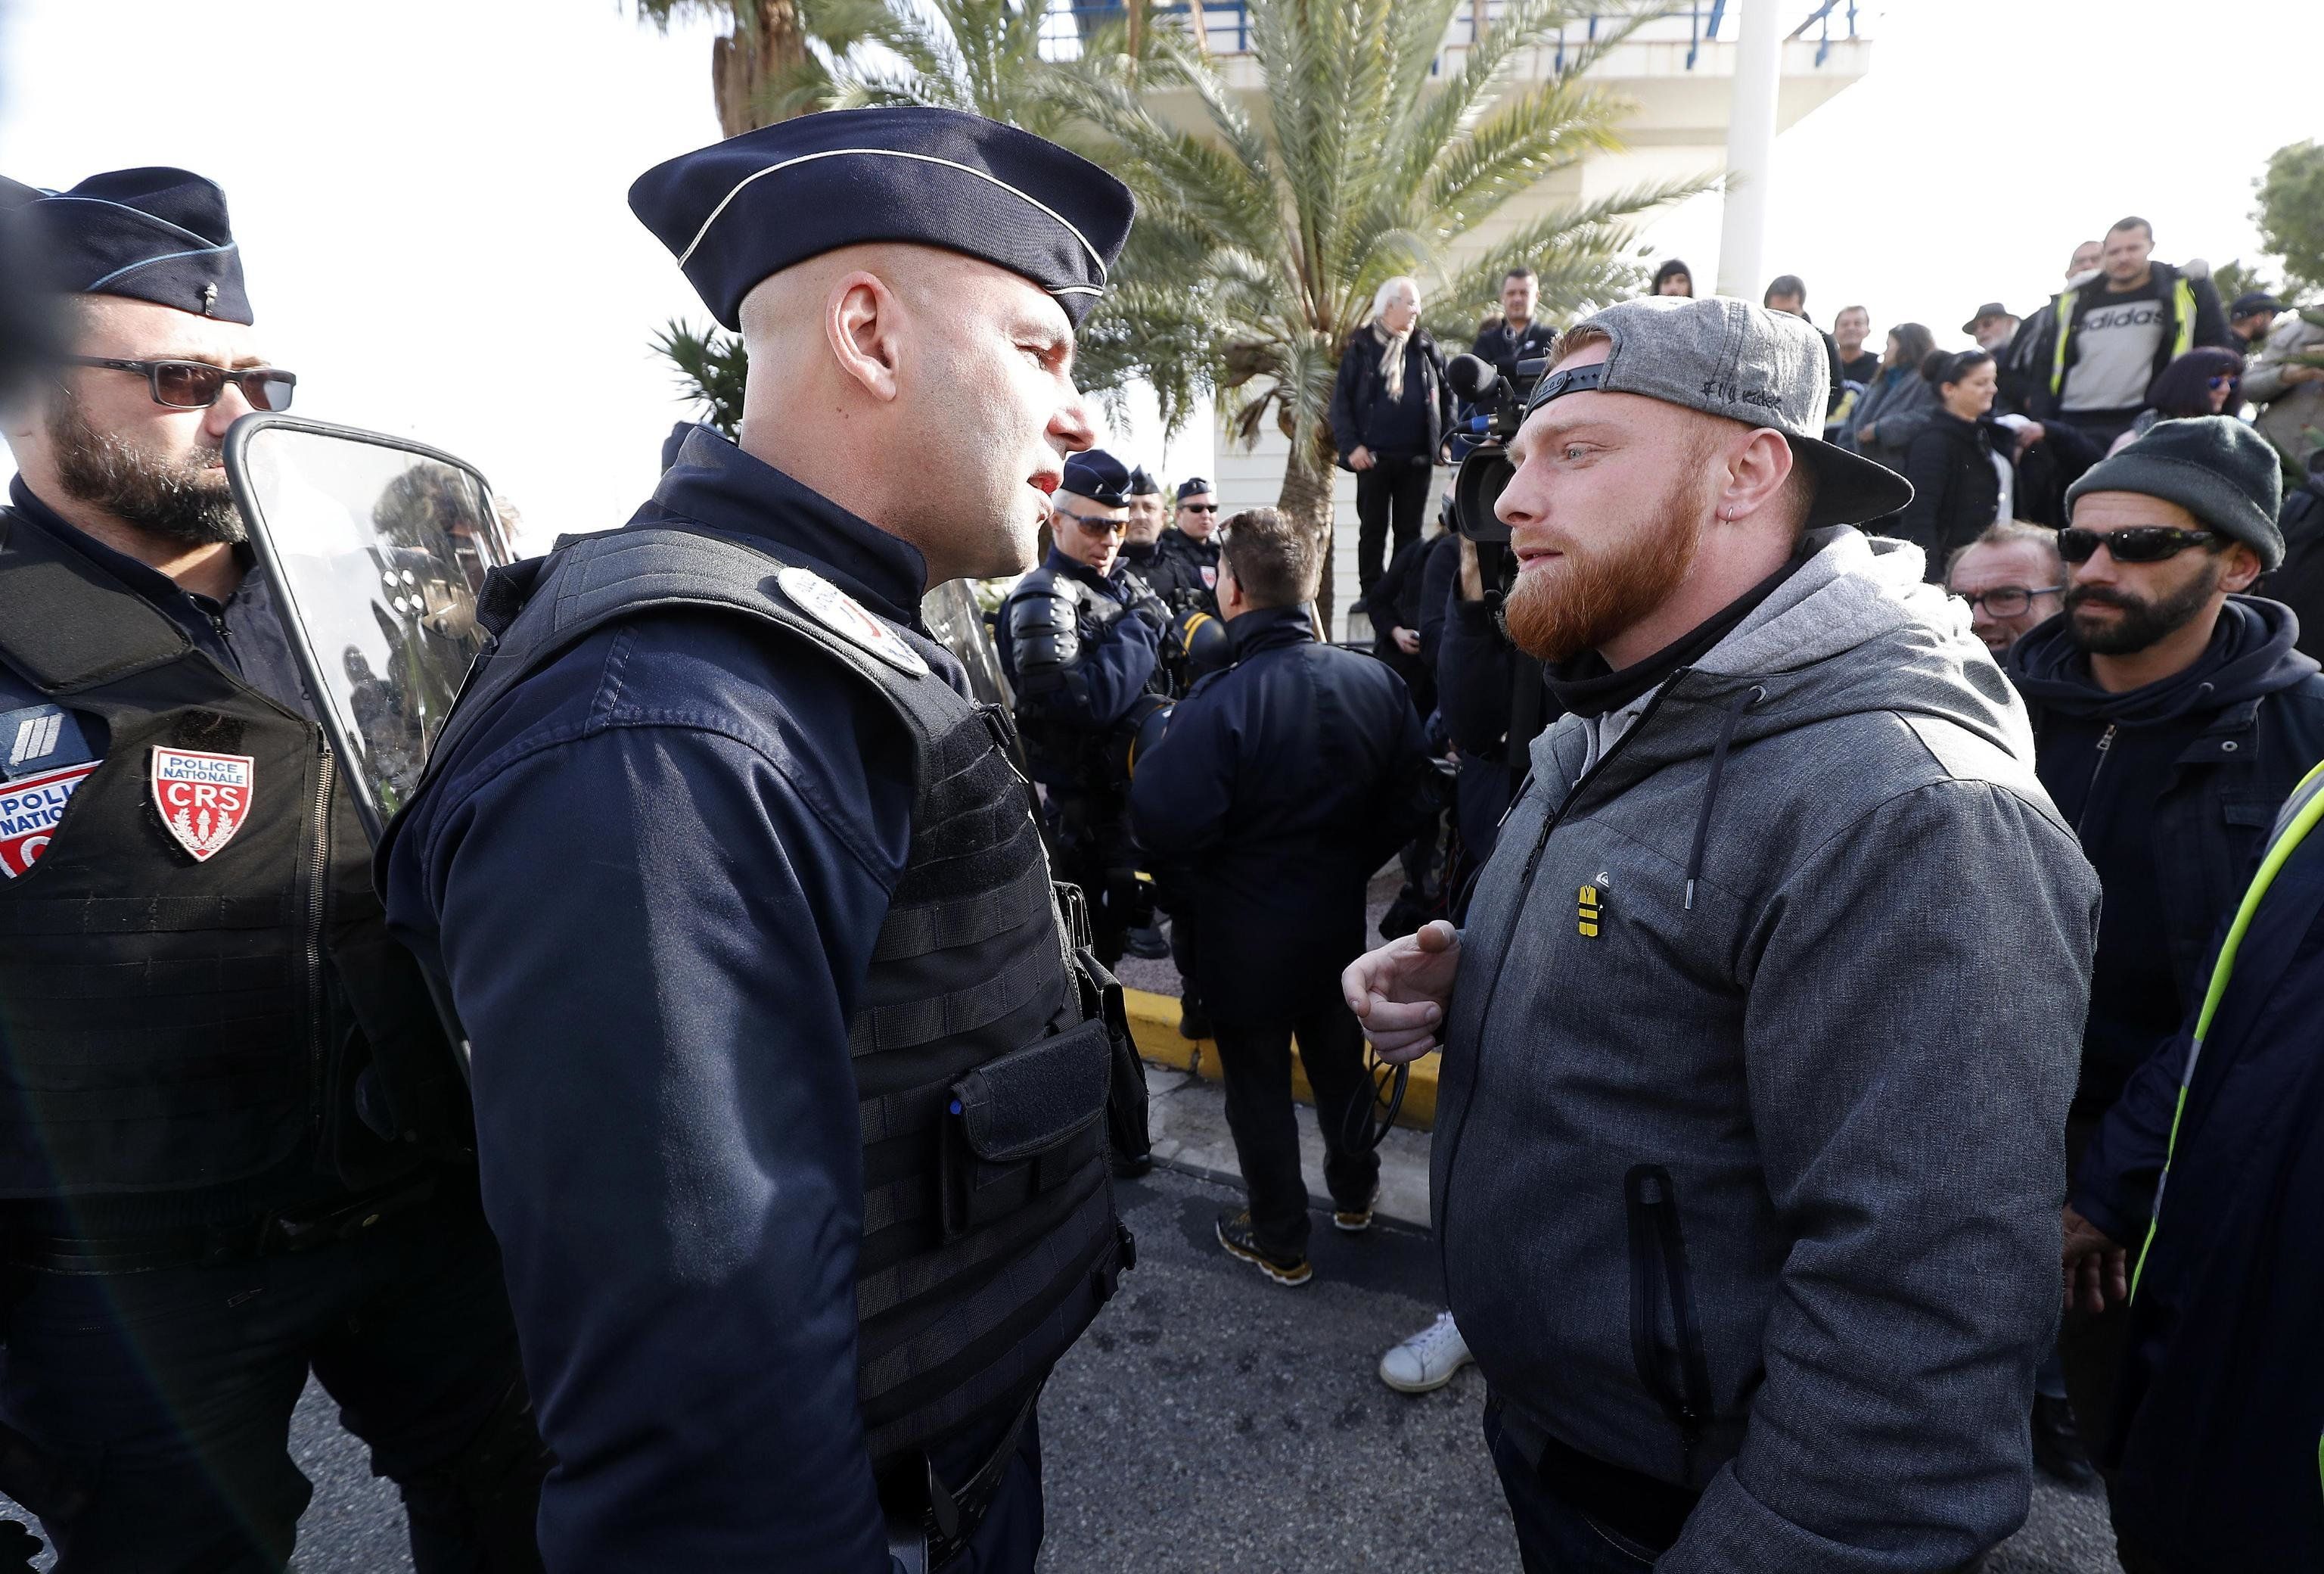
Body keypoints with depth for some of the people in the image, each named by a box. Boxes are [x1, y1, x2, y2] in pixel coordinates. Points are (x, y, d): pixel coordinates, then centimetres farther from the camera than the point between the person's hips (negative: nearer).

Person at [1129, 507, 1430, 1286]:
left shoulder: (1219, 703, -28)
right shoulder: (1376, 682, -8)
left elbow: (1166, 824, -30)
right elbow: (1404, 806, 0)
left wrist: (1158, 746, -11)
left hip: (1247, 935, -5)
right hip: (1339, 922, 6)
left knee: (1258, 1083, 13)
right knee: (1339, 1055, 26)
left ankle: (1280, 1243, 31)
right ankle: (1354, 1193, 49)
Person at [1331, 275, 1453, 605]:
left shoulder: (1425, 348, 11)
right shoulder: (1361, 349, 2)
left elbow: (1445, 395, 14)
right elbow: (1341, 401, -1)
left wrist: (1446, 439, 4)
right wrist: (1351, 445, -11)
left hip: (1418, 457, 3)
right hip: (1375, 457, -3)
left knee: (1410, 530, 8)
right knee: (1373, 529, 3)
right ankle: (1369, 593, 9)